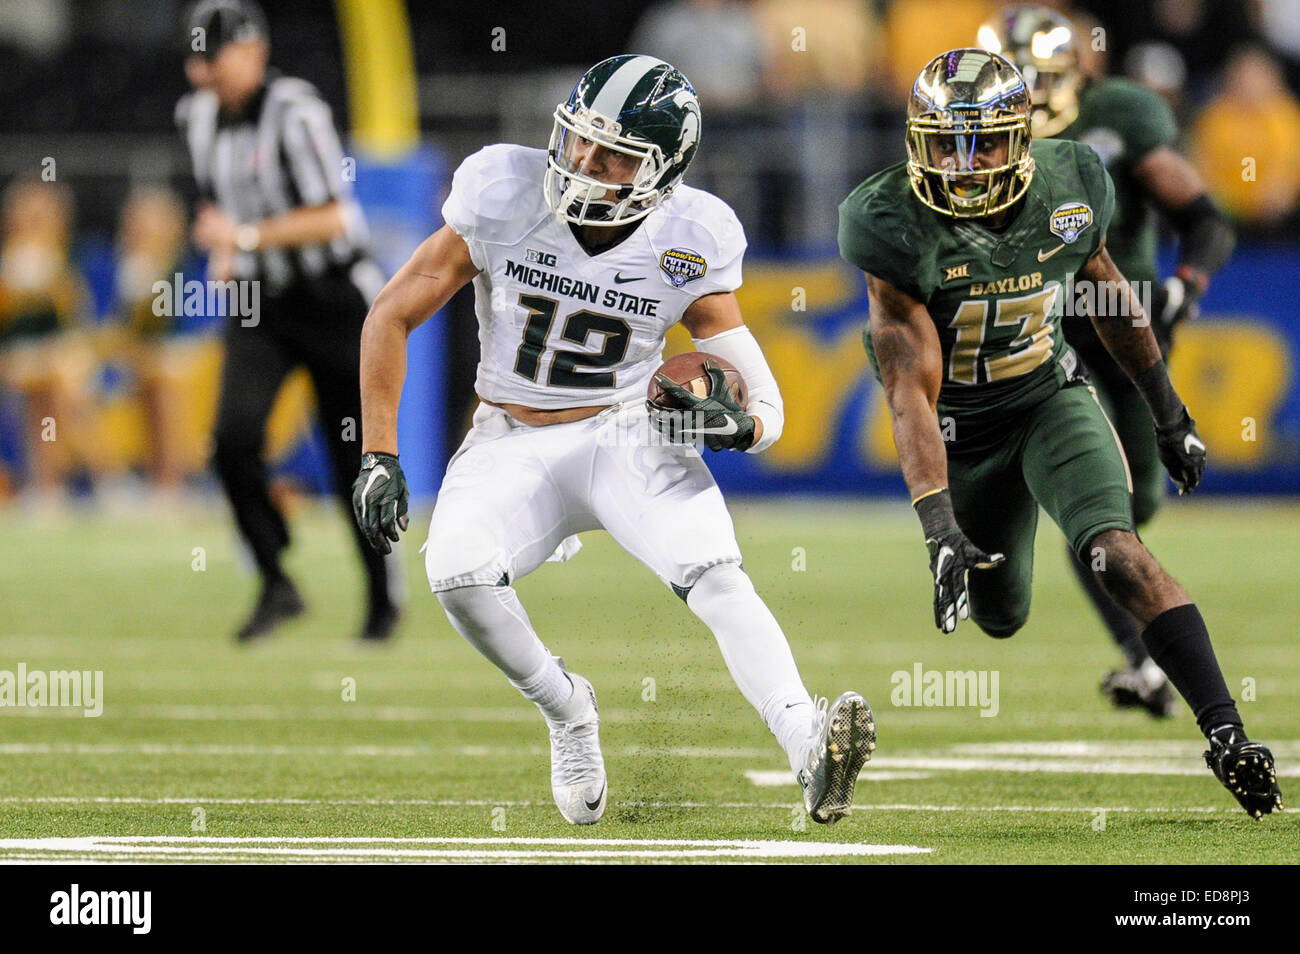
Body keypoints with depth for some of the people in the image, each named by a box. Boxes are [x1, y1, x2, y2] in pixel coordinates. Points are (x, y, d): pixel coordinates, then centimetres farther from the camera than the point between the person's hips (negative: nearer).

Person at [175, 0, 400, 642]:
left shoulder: (294, 114, -20)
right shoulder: (199, 117, 3)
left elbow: (332, 219, -24)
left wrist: (246, 236, -30)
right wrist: (227, 257, 5)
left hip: (333, 295, -5)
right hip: (260, 303, 6)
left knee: (353, 456, 1)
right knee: (234, 438, -16)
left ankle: (383, 594, 20)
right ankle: (277, 584, -6)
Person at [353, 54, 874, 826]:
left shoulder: (690, 244, -10)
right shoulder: (505, 197, -11)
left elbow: (766, 407, -6)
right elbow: (393, 316, -2)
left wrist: (739, 423, -31)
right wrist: (380, 458, -6)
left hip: (628, 436, -1)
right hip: (512, 444, 1)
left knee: (716, 574, -28)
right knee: (457, 573, -28)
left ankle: (808, 748, -43)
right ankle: (566, 709, -1)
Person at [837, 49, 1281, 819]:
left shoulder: (1069, 187, -16)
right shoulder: (898, 228, -27)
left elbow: (1110, 293, 6)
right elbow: (911, 391, -28)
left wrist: (1169, 412, 14)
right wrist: (940, 527, -36)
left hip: (1054, 399, 1)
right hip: (961, 430, -1)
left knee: (1116, 547, -22)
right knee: (1000, 616, 13)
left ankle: (1227, 733, -27)